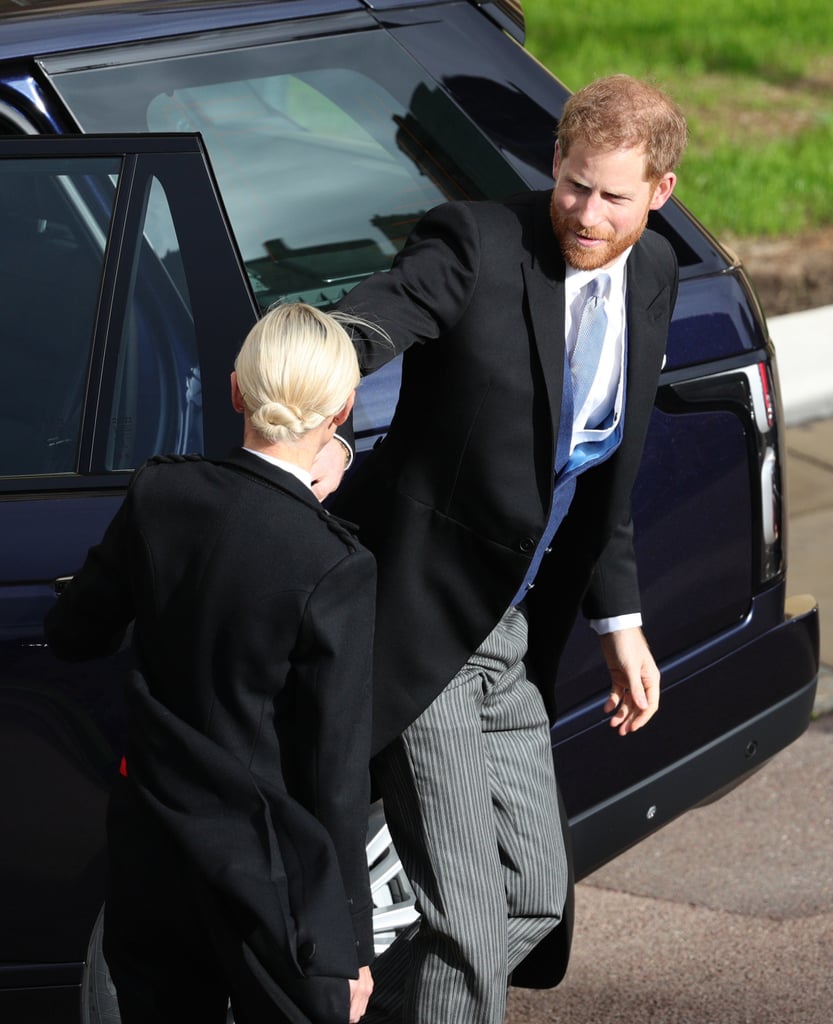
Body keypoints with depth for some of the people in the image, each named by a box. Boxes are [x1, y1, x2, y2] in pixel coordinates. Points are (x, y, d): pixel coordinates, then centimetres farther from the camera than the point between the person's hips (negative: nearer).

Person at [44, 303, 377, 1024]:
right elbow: (337, 779, -16)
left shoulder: (158, 494, -7)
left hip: (150, 854, 5)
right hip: (270, 875, -5)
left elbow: (74, 634, 8)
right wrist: (347, 951, -8)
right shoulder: (335, 568, -21)